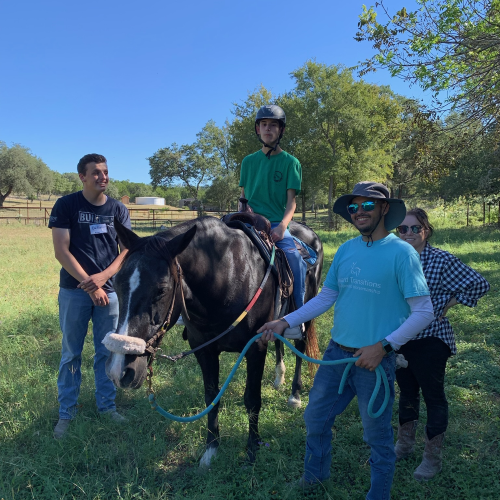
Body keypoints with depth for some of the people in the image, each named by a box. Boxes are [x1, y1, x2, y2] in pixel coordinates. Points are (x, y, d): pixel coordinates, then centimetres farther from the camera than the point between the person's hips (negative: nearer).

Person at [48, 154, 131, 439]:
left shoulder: (118, 209, 3)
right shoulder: (66, 206, -4)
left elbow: (128, 250, -2)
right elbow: (61, 251, -10)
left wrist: (103, 276, -17)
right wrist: (90, 285, -14)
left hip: (110, 289, 2)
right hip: (74, 290, -2)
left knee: (107, 352, 11)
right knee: (71, 354, 8)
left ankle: (107, 405, 27)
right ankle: (66, 413, 22)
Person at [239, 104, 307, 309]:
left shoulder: (290, 162, 6)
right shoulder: (249, 161, 16)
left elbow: (291, 201, -1)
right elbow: (243, 196, 16)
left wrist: (282, 226, -19)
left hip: (276, 224, -3)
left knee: (294, 256, -28)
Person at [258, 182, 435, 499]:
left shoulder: (401, 253, -14)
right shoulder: (346, 250, 3)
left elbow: (424, 311, -14)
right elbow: (326, 297, 8)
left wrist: (383, 346, -21)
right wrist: (285, 322, 0)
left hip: (374, 359, -5)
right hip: (336, 353, 6)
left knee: (378, 435, 13)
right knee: (316, 418, 20)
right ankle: (315, 474, 47)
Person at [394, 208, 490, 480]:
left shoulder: (442, 260, -15)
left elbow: (479, 284, -10)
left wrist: (448, 305, -8)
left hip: (430, 340, -5)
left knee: (433, 396, 9)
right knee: (407, 392, 19)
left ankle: (433, 458, 25)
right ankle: (405, 445, 38)